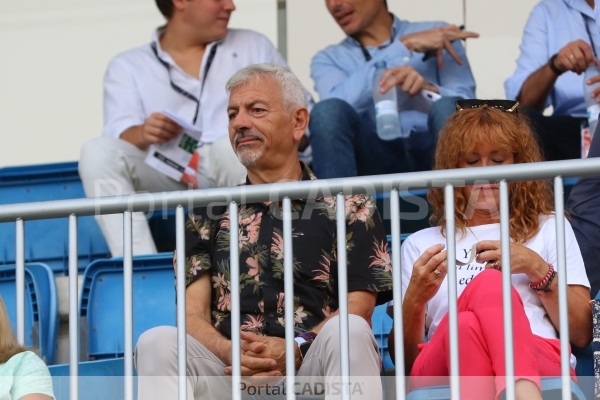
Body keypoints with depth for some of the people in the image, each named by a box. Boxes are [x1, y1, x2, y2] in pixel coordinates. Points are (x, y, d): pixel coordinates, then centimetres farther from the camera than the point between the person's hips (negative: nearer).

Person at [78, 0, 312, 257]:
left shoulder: (253, 46, 22)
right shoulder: (128, 66, 15)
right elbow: (120, 134, -2)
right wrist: (142, 135, -27)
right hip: (166, 176, 0)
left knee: (233, 147, -33)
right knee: (98, 152, -26)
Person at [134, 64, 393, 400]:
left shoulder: (348, 206, 13)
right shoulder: (211, 213, 19)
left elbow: (357, 309, 2)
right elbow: (192, 315, 10)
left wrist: (293, 353, -17)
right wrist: (231, 354, -14)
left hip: (313, 372, -2)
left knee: (348, 332, -32)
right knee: (158, 341, -24)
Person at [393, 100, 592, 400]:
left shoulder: (549, 229, 27)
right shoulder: (420, 245, 29)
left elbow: (581, 334, 17)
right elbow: (405, 361, 20)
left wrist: (538, 269, 3)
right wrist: (415, 300, 0)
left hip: (542, 368, 0)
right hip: (442, 372, 0)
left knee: (488, 286, -35)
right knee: (474, 314, -38)